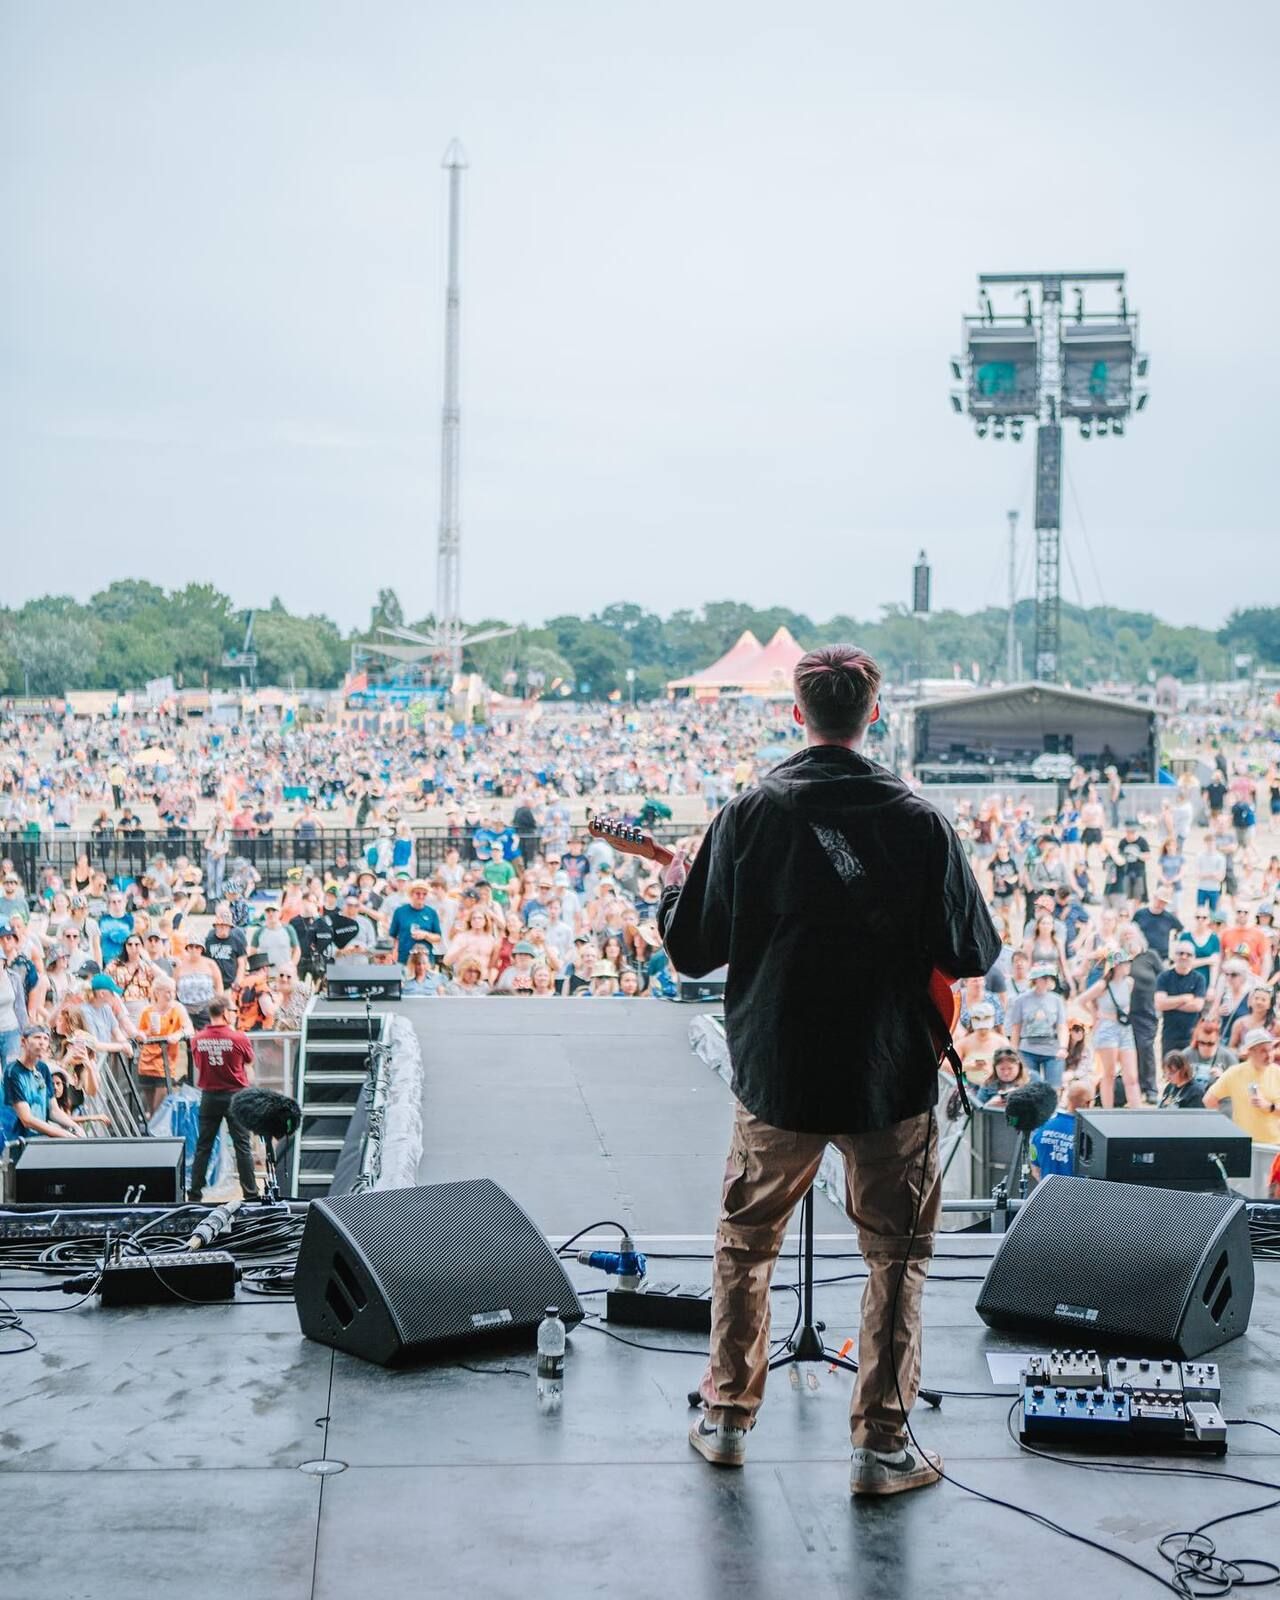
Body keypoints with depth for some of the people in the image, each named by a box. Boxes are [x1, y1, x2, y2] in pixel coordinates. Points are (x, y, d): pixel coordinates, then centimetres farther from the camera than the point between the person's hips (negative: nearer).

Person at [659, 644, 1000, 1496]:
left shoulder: (750, 813, -7)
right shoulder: (921, 823, -9)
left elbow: (692, 950, -2)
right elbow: (976, 957, -3)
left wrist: (674, 890, 18)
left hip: (777, 1075, 1)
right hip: (892, 1078, -1)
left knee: (746, 1243, 19)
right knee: (897, 1257, 13)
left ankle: (727, 1417, 27)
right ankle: (882, 1446, 14)